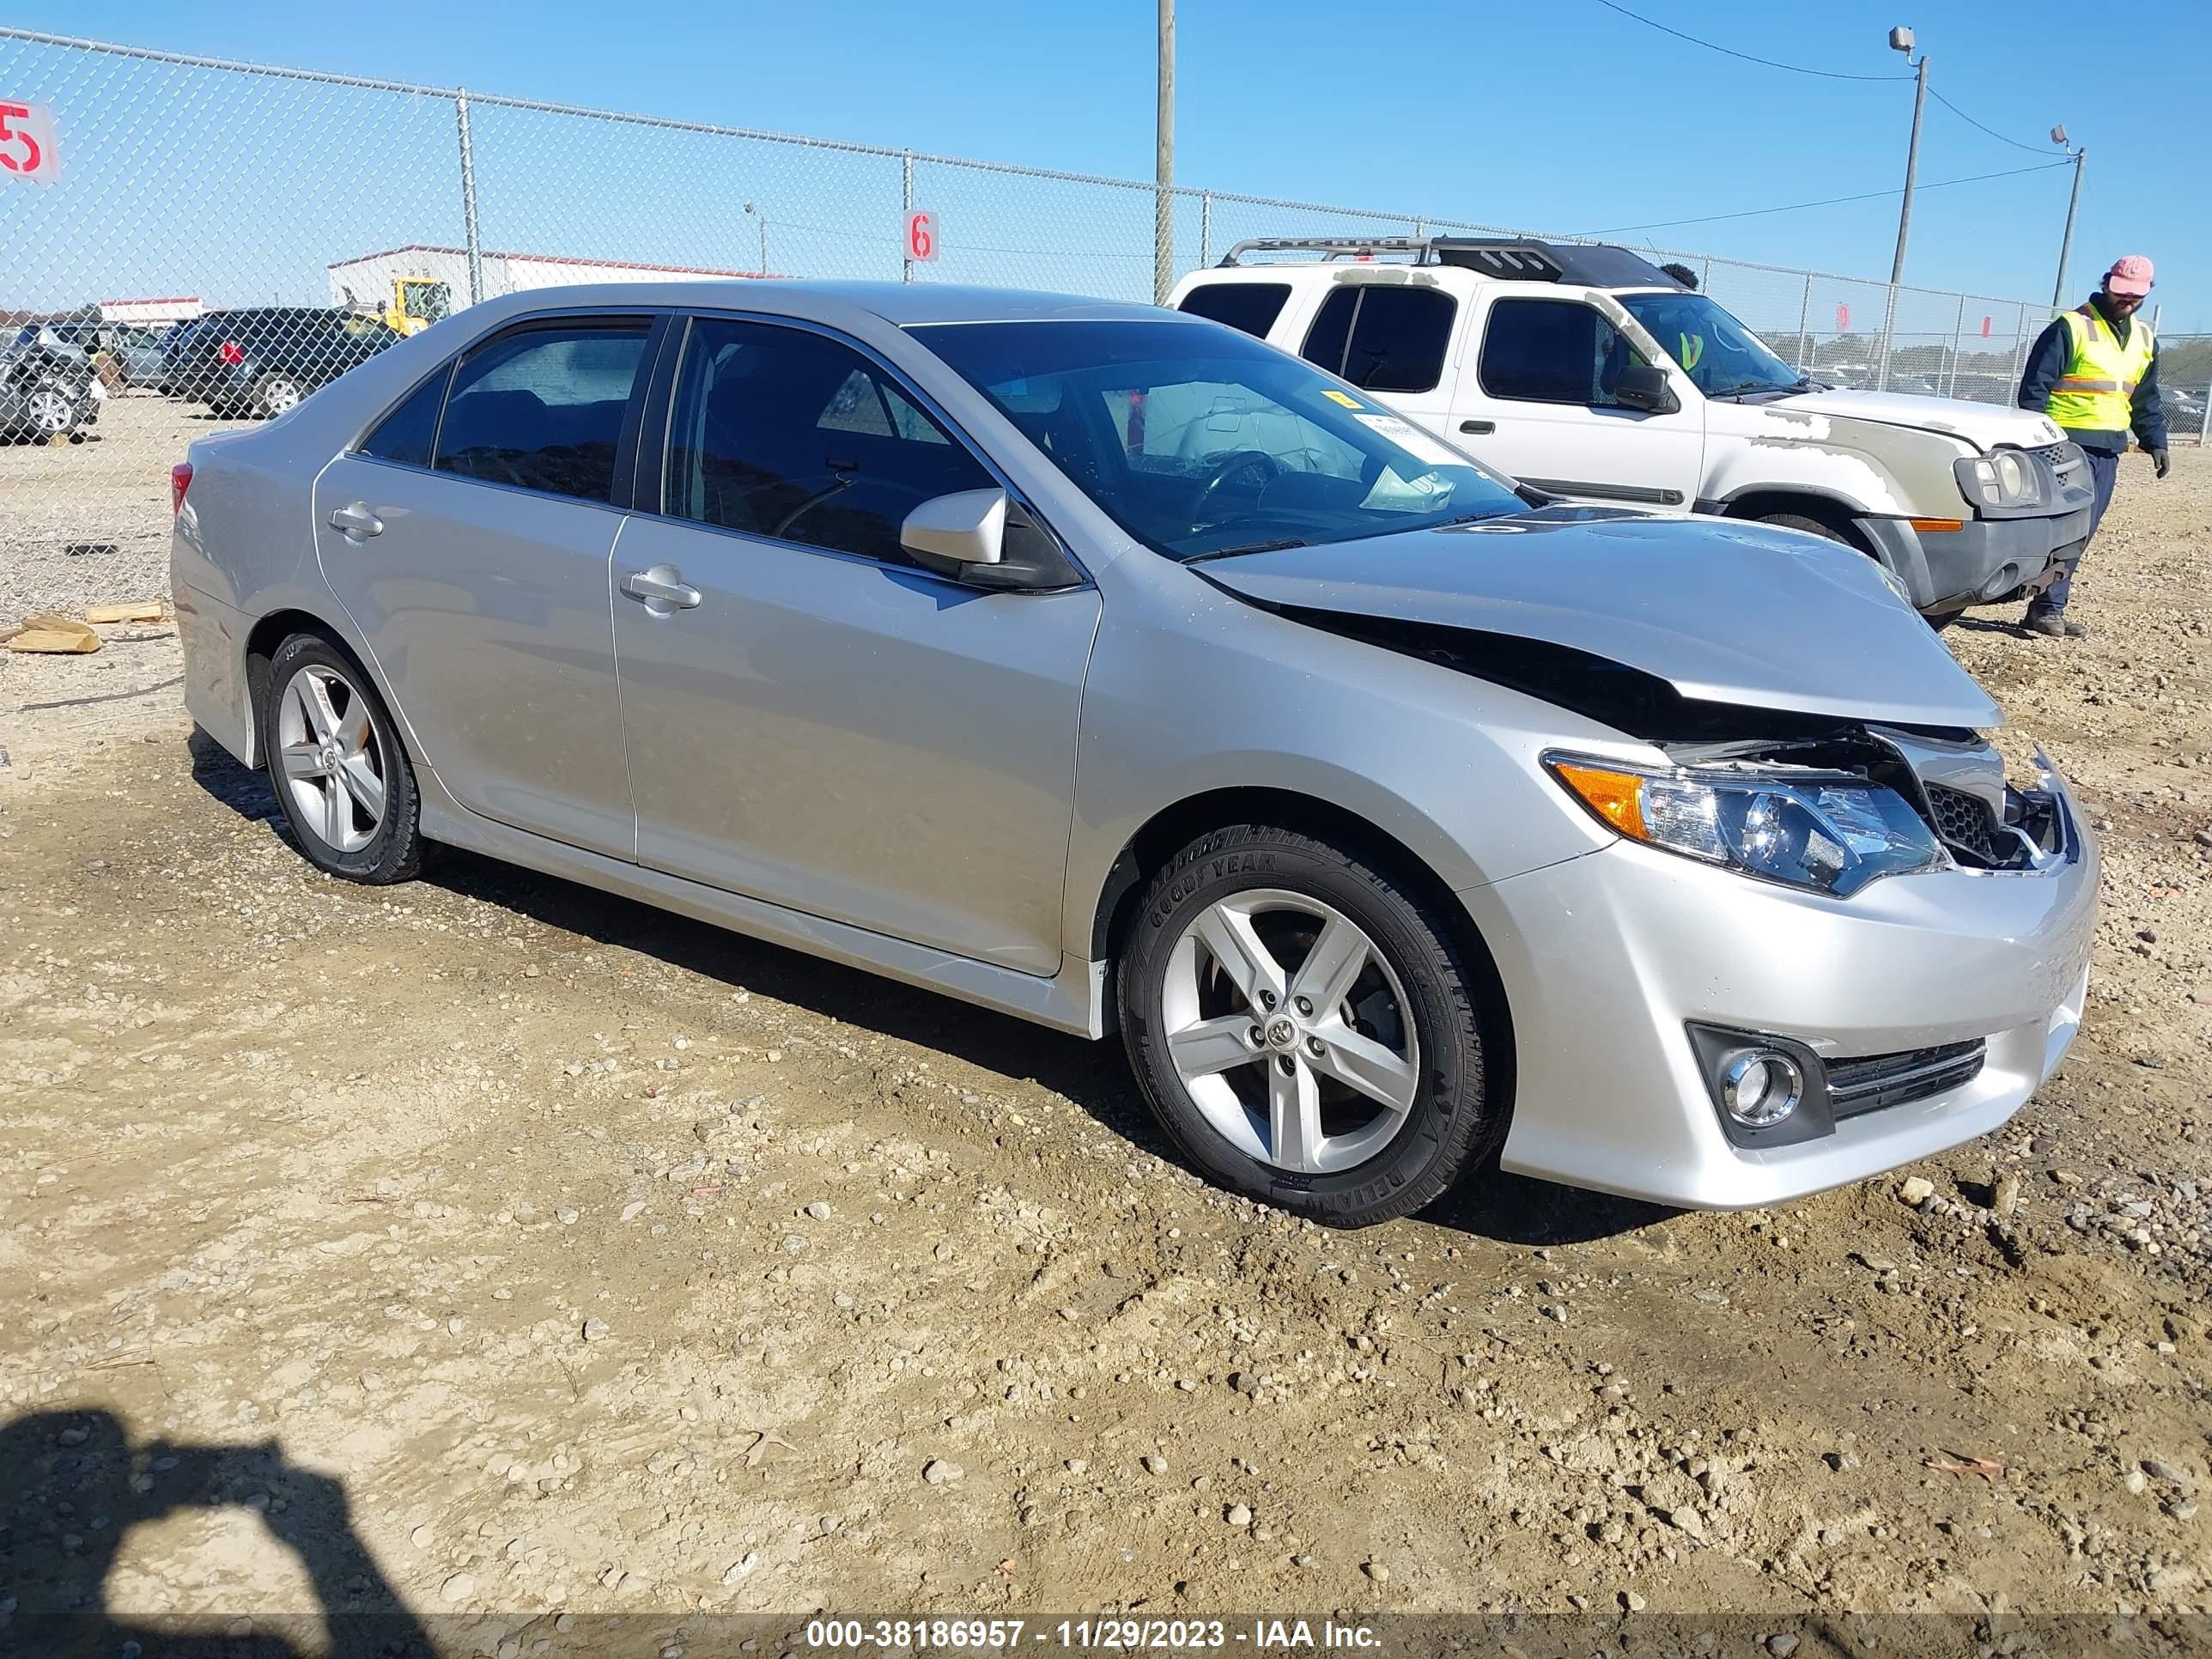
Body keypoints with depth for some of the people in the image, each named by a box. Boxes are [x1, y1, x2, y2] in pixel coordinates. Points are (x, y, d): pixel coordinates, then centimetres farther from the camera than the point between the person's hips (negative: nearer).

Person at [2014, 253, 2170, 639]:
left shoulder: (2144, 340, 17)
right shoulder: (2071, 327, -5)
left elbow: (2146, 398, 25)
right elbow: (2035, 385, -9)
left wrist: (2155, 440, 16)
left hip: (2109, 449, 7)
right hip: (2068, 443, -7)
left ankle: (2049, 607, 9)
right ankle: (2048, 608, -8)